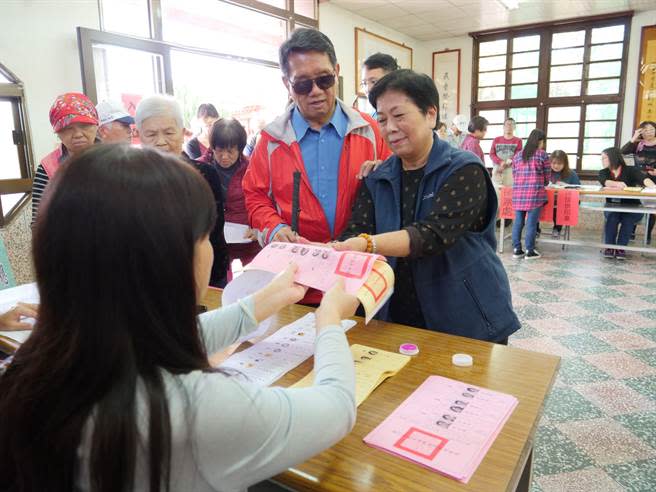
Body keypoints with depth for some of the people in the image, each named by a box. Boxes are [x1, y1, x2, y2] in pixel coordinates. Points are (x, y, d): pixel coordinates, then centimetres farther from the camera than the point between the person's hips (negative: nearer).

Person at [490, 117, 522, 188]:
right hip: (497, 169, 2)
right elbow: (492, 154, 6)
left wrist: (506, 164, -14)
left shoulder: (518, 140, 9)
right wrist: (501, 162, -12)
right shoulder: (496, 140, 15)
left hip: (511, 170, -2)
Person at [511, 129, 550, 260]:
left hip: (518, 192, 4)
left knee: (518, 221, 8)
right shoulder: (542, 154, 1)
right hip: (535, 192, -4)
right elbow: (547, 175, 7)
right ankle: (530, 251, 5)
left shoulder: (517, 155, 13)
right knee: (531, 222, 0)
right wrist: (544, 183, 27)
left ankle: (516, 249, 13)